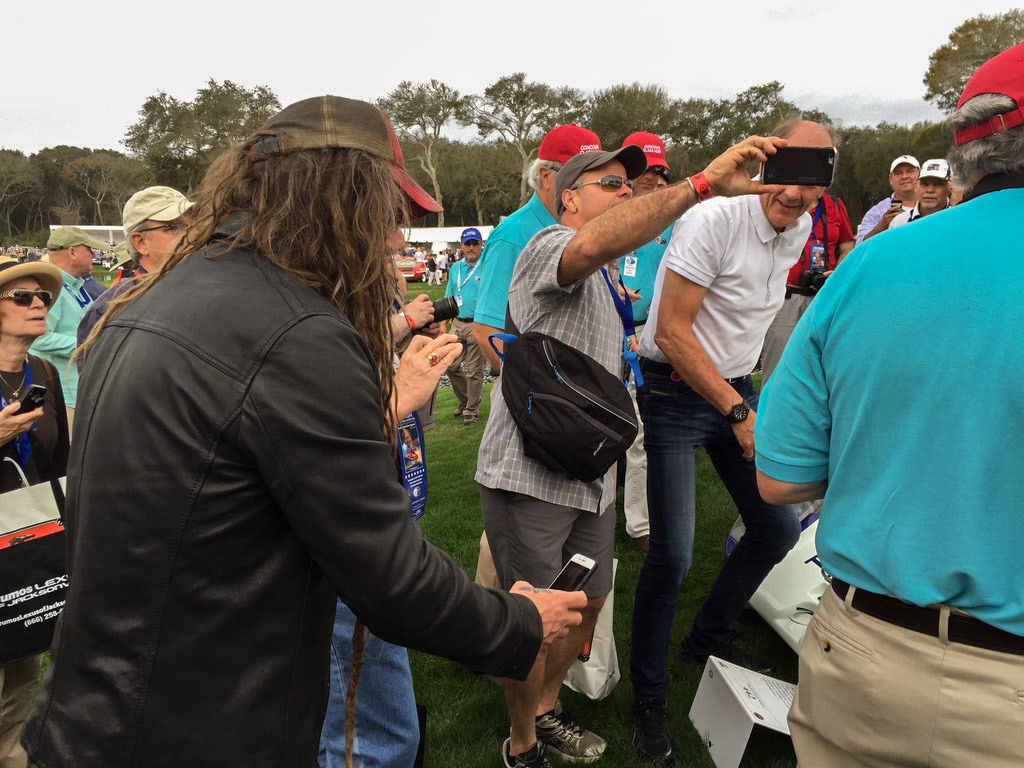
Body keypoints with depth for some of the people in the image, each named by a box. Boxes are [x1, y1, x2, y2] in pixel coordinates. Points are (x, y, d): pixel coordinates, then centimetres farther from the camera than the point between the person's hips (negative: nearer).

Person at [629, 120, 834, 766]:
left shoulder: (800, 230, 5)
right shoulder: (714, 221, -20)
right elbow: (671, 331, -21)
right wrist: (737, 412, -22)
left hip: (738, 385, 8)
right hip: (676, 392, -7)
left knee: (779, 528, 9)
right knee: (673, 554, -10)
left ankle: (709, 636, 34)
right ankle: (649, 697, 11)